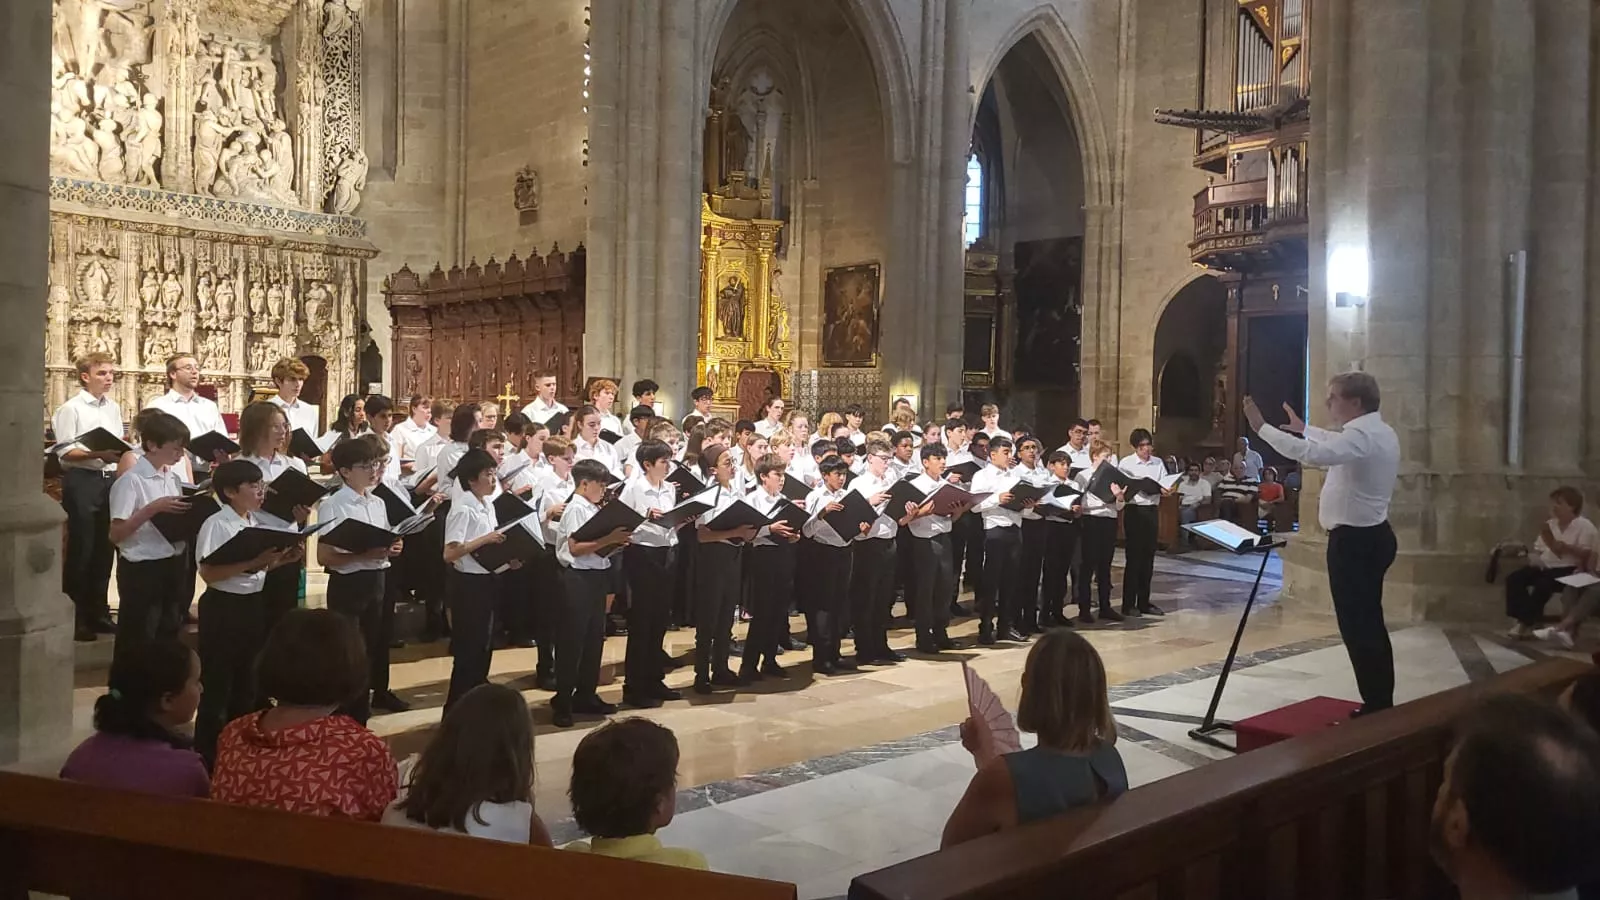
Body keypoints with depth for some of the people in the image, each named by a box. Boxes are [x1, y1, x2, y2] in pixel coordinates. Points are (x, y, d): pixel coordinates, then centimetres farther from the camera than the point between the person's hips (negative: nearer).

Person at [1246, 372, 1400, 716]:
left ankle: (1376, 705, -2)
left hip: (1354, 540, -11)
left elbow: (1313, 454, -35)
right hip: (1369, 536, 11)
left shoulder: (1362, 435, -20)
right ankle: (1381, 703, 24)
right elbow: (1338, 444, 35)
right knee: (1367, 624, 16)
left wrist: (1262, 427, -32)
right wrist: (1305, 429, 44)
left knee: (1357, 626, -6)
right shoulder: (1377, 432, 13)